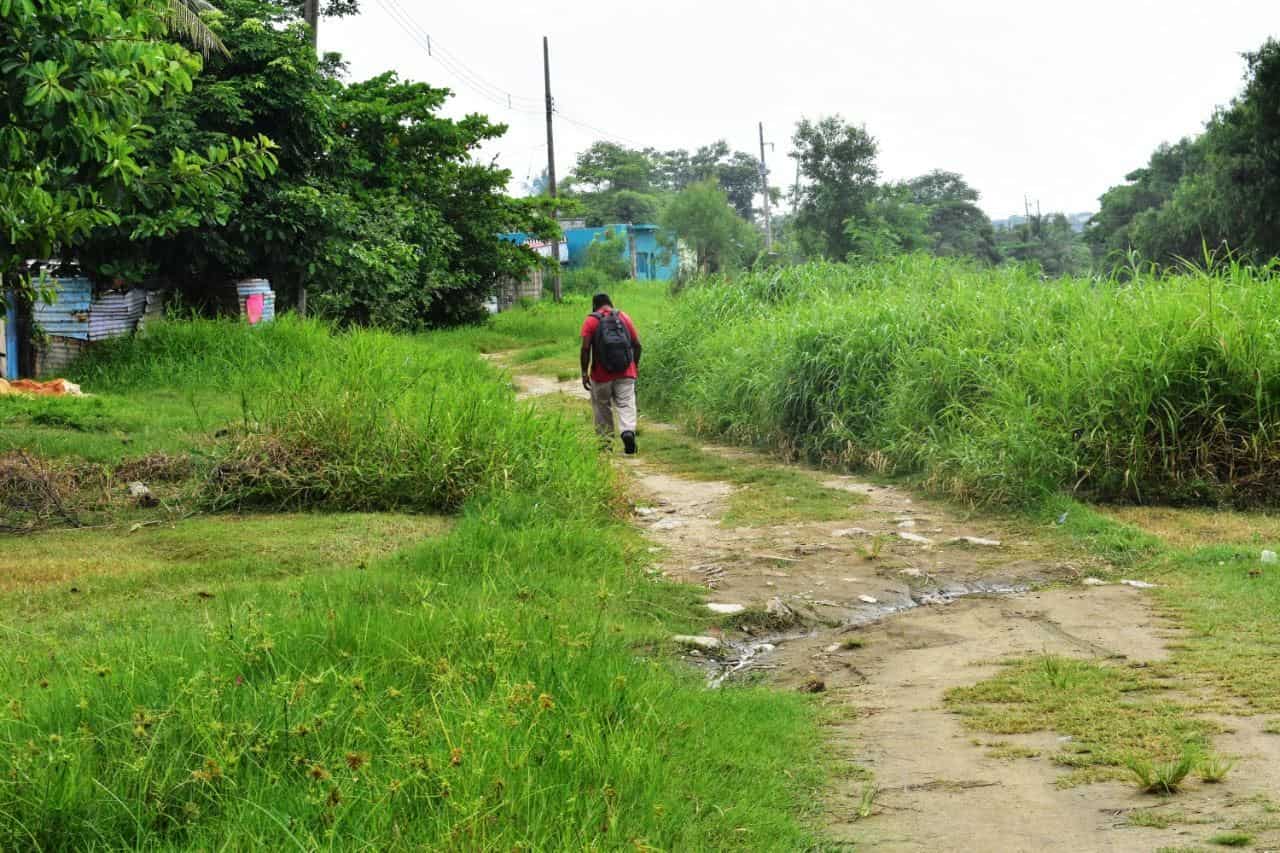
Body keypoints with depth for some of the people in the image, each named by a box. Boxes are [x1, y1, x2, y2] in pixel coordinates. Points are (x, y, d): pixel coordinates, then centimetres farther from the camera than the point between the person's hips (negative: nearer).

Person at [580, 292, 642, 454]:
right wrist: (635, 365, 17)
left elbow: (585, 348, -9)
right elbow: (637, 344, 5)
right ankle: (628, 431, -25)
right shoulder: (624, 317, 8)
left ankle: (606, 442, 17)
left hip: (601, 374, -2)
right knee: (626, 404, 0)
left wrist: (584, 373, -4)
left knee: (602, 407, 14)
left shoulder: (590, 321, -1)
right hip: (626, 373, 2)